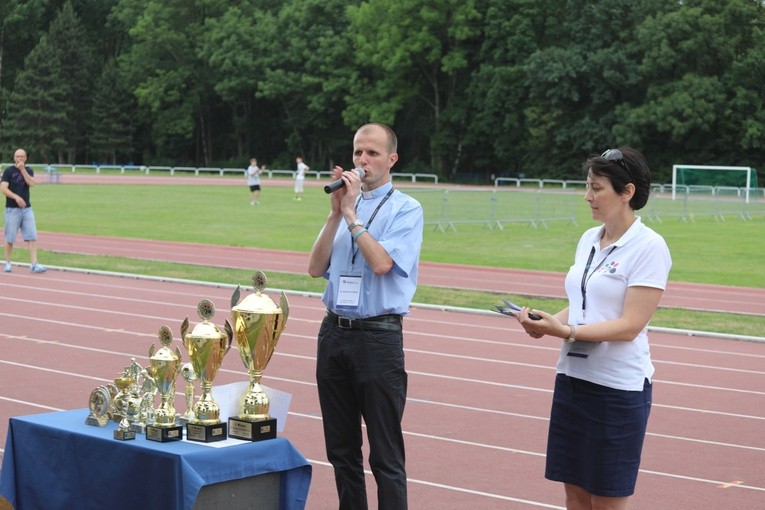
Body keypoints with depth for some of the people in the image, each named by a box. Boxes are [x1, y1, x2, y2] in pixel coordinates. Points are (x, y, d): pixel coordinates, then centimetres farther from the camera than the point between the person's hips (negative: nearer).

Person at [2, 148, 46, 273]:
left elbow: (31, 183, -9)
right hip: (12, 209, -3)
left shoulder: (28, 170, 10)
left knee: (32, 237, -6)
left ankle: (33, 264, -9)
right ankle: (7, 263, 18)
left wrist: (22, 169, -12)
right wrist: (16, 197, -25)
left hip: (27, 208, 3)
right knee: (10, 238, 3)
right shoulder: (9, 171, -2)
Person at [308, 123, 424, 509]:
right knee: (341, 448, 13)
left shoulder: (405, 209, -3)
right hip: (334, 332, 6)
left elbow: (381, 263, -18)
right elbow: (316, 268, 4)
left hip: (378, 336, -6)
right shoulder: (345, 203, 12)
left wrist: (351, 213, -13)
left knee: (385, 454, -2)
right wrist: (336, 213, -5)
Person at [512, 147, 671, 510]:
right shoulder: (589, 239, 10)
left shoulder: (648, 246, -13)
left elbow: (630, 325, -18)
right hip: (573, 377, 7)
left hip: (619, 387, -7)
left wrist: (567, 331, -26)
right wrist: (547, 323, -3)